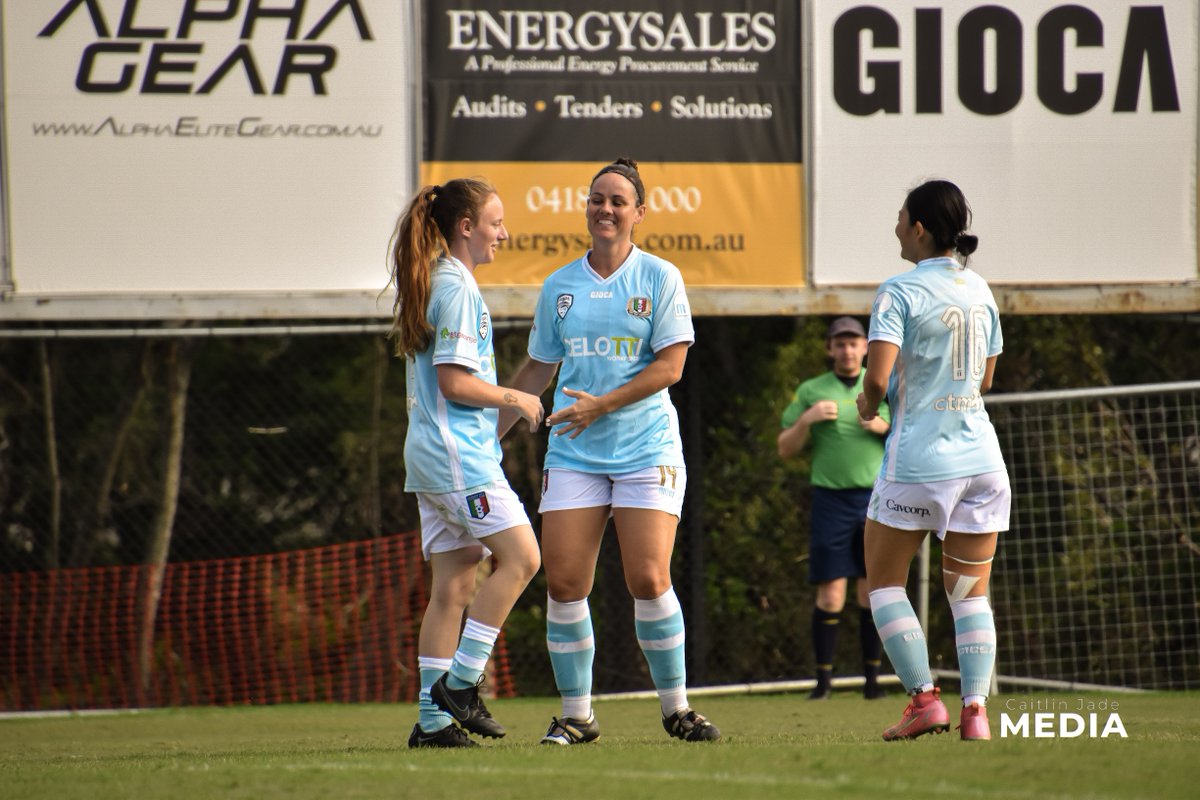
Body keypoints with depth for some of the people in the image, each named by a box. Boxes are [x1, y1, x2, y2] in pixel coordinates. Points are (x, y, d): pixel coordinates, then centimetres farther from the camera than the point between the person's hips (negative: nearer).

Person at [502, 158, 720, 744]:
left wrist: (602, 404, -16)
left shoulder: (659, 277, 0)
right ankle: (576, 715, 5)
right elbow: (538, 368, 20)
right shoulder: (559, 286, 10)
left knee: (648, 579, -12)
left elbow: (670, 366, -7)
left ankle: (675, 707, 3)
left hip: (647, 449, -3)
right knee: (563, 582, -5)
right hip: (573, 455, 3)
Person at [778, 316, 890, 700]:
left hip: (876, 498, 1)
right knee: (830, 594, -6)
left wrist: (886, 427, -7)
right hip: (831, 499, -1)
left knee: (873, 592, 1)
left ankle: (872, 677, 8)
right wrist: (806, 419, -10)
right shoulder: (811, 391, 8)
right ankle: (824, 678, 1)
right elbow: (784, 449, 7)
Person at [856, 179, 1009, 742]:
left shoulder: (900, 292, -11)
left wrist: (869, 405, 1)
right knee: (970, 591, 9)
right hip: (980, 457, 5)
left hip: (917, 462, -5)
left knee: (884, 582, 10)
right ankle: (975, 708, -6)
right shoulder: (979, 290, 9)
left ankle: (924, 698, -3)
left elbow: (878, 379, -19)